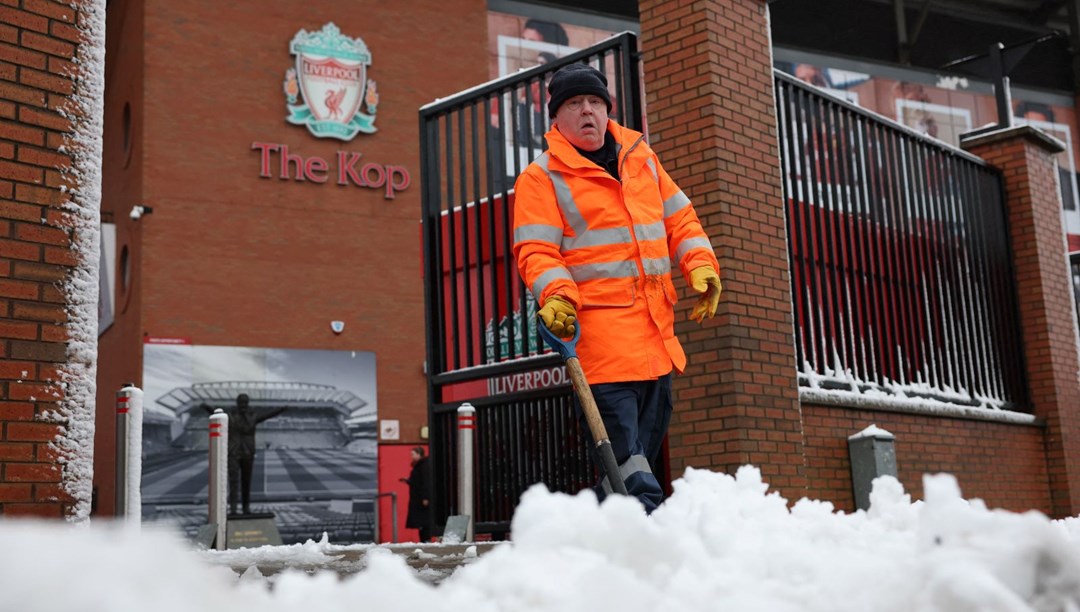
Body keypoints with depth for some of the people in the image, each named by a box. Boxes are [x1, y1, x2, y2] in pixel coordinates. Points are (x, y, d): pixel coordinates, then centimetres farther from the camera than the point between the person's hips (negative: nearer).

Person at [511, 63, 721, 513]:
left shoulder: (641, 157, 18)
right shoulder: (541, 177, 1)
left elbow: (679, 220, 21)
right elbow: (535, 252, -7)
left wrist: (701, 266, 4)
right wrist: (556, 296, -25)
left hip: (656, 330, 7)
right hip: (598, 329, -7)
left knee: (647, 444, 12)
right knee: (625, 455, -13)